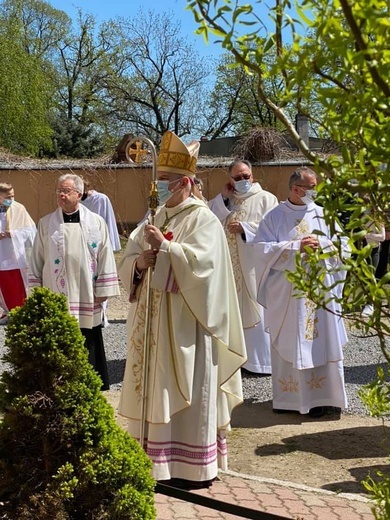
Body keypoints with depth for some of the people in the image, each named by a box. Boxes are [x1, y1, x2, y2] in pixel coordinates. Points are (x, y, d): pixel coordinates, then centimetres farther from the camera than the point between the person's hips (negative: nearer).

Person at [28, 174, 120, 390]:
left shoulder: (96, 222, 0)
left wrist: (103, 291, -2)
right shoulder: (46, 223, 3)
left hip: (86, 299, 0)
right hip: (56, 298, 0)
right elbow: (37, 261, 7)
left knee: (88, 345, 8)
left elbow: (105, 257, 1)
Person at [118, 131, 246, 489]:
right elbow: (127, 262, 12)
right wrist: (139, 262, -9)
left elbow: (200, 262, -22)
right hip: (154, 321, 7)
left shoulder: (203, 220, -7)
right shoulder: (156, 218, 15)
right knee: (157, 391, 11)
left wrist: (163, 247, -21)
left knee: (188, 394, 0)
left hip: (185, 323, -7)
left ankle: (194, 467, 10)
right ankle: (160, 458, 21)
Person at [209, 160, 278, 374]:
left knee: (255, 312, -4)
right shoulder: (223, 199, 17)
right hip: (228, 266, 5)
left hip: (254, 267, -5)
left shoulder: (265, 199, 1)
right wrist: (223, 198, -2)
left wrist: (245, 228, -20)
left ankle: (260, 359, 2)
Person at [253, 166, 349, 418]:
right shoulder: (275, 216, 2)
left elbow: (342, 245, 7)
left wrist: (322, 245, -12)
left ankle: (326, 396, 10)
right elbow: (263, 248, -8)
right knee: (289, 345, 1)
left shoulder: (323, 214, 9)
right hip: (287, 292, -2)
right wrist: (297, 247, -15)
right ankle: (291, 397, 11)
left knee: (324, 341, 2)